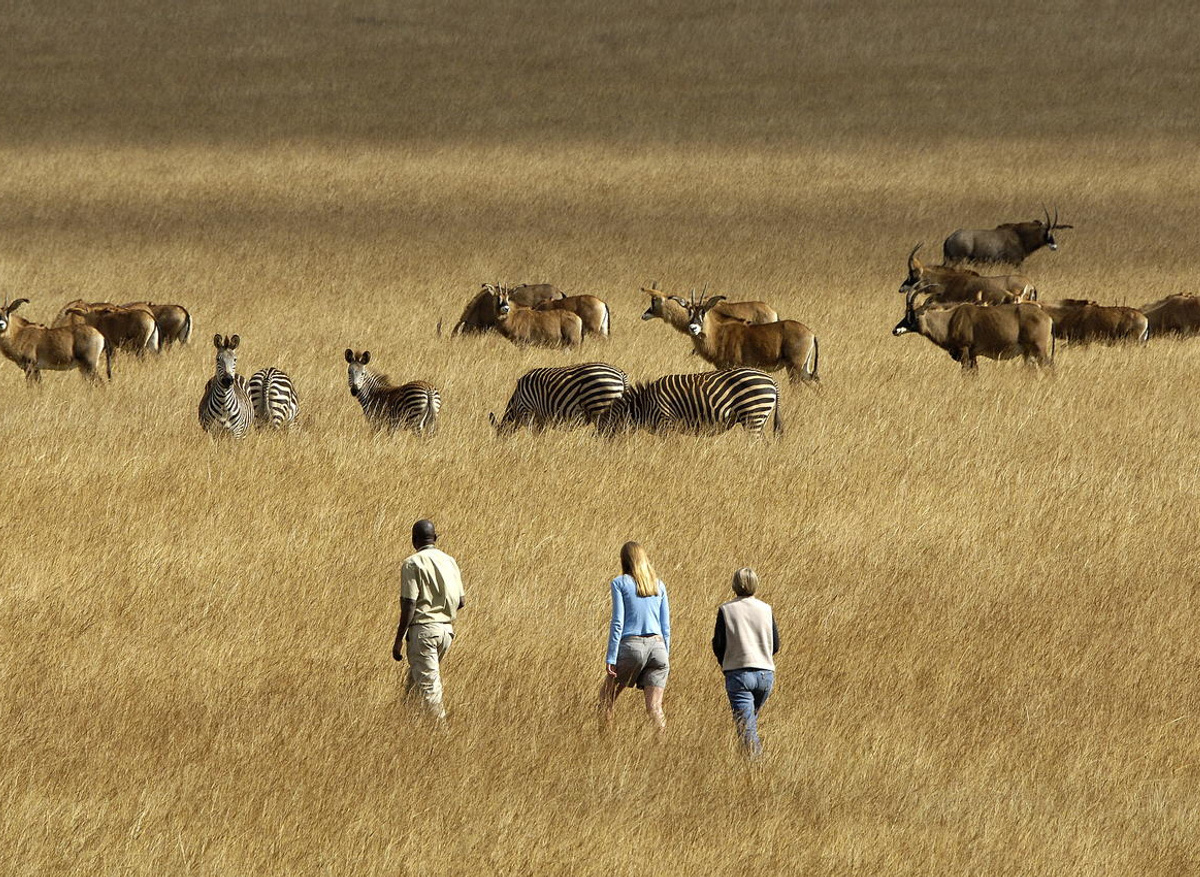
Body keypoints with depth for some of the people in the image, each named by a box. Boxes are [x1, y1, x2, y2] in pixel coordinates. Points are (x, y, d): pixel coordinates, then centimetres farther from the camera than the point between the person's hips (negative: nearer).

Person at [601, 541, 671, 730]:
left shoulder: (620, 583, 1)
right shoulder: (658, 585, 13)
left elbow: (618, 623, -6)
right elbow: (666, 626, 13)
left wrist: (610, 658, -6)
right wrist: (665, 656, 20)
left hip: (632, 644, -4)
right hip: (657, 646, 4)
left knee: (606, 699, 10)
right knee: (654, 707, -1)